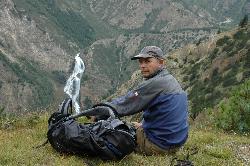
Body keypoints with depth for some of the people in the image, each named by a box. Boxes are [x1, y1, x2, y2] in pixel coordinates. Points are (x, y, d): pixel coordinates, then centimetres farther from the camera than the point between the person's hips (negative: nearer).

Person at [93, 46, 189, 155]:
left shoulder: (155, 83, -19)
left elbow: (126, 103, -17)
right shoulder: (172, 81, 11)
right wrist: (143, 124, 11)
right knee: (134, 125, 29)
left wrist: (100, 110, -8)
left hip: (158, 145, -9)